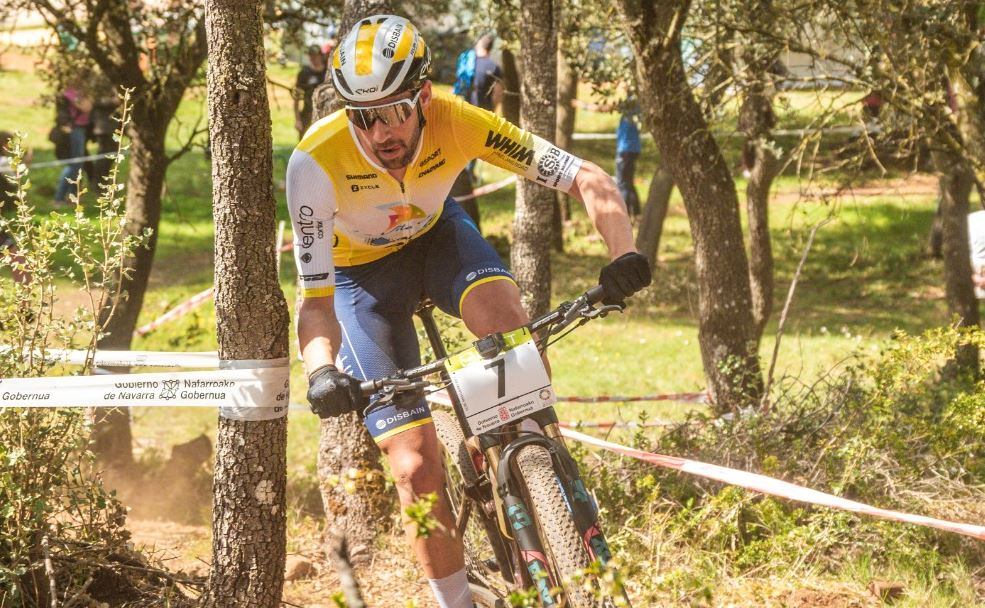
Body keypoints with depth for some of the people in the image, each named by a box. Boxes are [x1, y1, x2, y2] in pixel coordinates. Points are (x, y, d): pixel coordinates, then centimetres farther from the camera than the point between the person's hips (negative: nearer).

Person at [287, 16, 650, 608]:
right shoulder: (316, 160, -36)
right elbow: (316, 298, -31)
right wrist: (322, 371, -51)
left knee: (503, 314, -35)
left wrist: (624, 253, -47)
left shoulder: (456, 122, -31)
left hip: (434, 232, 1)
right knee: (417, 467, -11)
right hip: (361, 267, -1)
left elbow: (589, 178, -29)